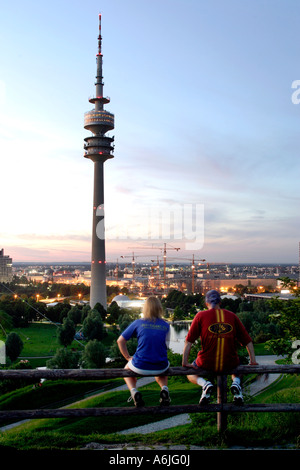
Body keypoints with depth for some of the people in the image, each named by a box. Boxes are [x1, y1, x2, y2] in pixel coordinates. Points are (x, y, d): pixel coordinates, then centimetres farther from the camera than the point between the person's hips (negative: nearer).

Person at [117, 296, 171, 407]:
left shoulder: (138, 323, -2)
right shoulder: (166, 325, 1)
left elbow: (120, 341, 2)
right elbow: (166, 346, 7)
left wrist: (128, 357, 12)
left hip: (140, 367, -2)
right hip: (160, 367, 2)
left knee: (127, 368, 33)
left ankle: (134, 391, 5)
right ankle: (164, 389, 8)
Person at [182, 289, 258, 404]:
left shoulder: (201, 316, 0)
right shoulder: (232, 316, 6)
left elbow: (188, 341, -3)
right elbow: (247, 340, 7)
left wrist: (185, 362, 2)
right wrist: (253, 361, 14)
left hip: (207, 364, -2)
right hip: (229, 364, 2)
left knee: (190, 374, 28)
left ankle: (205, 384, -5)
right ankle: (236, 383, 2)